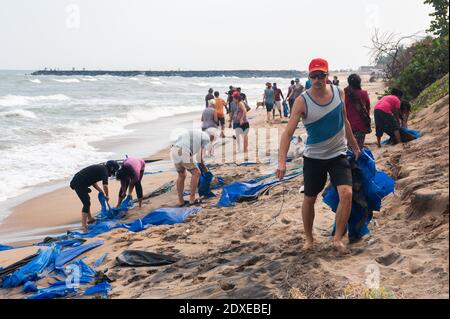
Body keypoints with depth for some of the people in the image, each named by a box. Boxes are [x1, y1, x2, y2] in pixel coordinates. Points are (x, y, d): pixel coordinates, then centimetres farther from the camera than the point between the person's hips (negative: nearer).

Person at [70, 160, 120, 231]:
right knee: (86, 203, -10)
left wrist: (102, 192, 24)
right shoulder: (104, 170, -7)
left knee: (87, 200, 25)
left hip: (76, 181, 10)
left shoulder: (100, 168, 21)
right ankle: (84, 225, -15)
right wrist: (107, 196, 1)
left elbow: (94, 183, 27)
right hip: (79, 184, -10)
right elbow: (105, 185, -15)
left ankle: (90, 218, 39)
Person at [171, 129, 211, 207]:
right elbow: (199, 157, 4)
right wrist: (204, 167, 20)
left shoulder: (194, 132, 32)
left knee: (182, 175, 22)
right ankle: (192, 199, 10)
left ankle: (180, 201, 25)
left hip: (173, 151, 8)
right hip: (183, 153, -8)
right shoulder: (206, 138, 9)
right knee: (196, 173, 9)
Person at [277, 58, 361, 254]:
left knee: (346, 194, -17)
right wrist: (282, 161, -32)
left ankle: (337, 238, -3)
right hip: (313, 157, -2)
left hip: (338, 155, 2)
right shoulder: (302, 102, -14)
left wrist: (355, 147, 21)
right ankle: (308, 238, 30)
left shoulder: (338, 93, -2)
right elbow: (288, 132, -20)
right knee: (309, 199, 8)